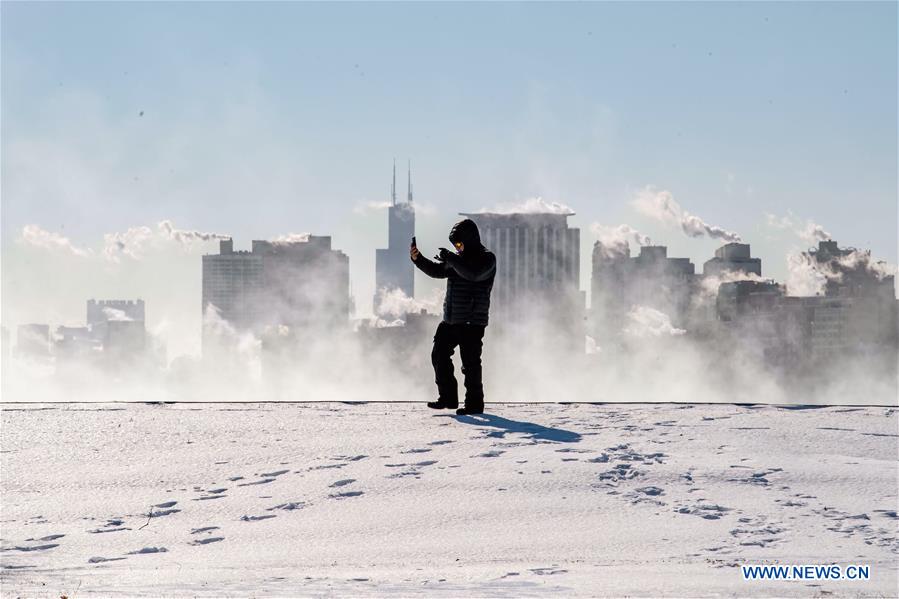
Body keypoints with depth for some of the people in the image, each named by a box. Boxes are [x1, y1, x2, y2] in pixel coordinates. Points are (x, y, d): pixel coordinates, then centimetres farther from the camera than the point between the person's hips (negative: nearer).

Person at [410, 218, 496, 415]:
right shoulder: (458, 258, 15)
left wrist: (450, 259, -23)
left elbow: (473, 273, -27)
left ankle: (474, 404, 2)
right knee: (439, 355, 8)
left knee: (470, 363, -6)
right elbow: (437, 270, 14)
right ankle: (448, 397, 16)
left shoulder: (487, 258, -9)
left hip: (472, 322, -8)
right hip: (450, 320, 8)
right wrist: (418, 258, 0)